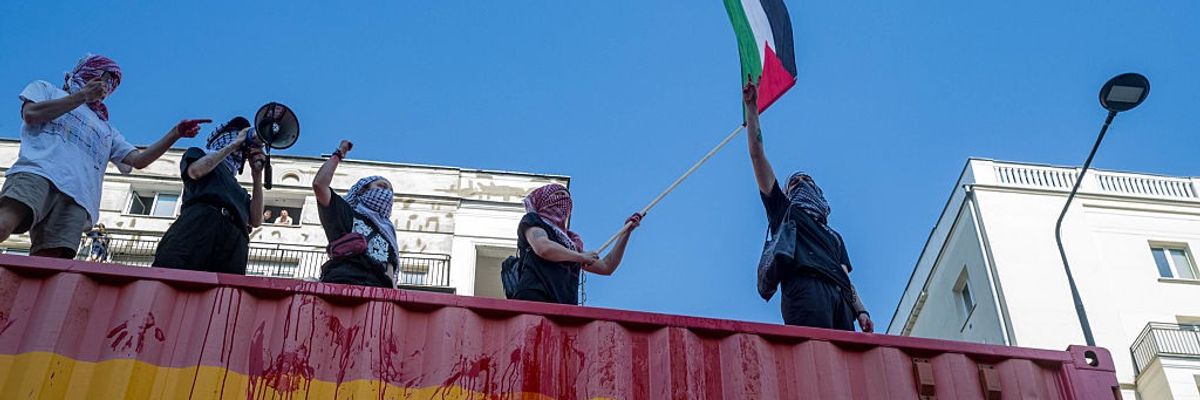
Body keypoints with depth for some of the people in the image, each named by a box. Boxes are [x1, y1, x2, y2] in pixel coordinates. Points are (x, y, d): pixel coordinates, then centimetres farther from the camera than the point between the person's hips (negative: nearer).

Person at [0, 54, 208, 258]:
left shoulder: (106, 129, 40)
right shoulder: (44, 89, 30)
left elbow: (138, 160, 27)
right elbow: (31, 114, 7)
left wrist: (175, 134, 16)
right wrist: (83, 96, 11)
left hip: (77, 197, 4)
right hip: (37, 173, -4)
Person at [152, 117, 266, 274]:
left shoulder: (238, 190, 42)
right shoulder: (198, 154, 34)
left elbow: (255, 220, 24)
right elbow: (196, 170, 8)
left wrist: (257, 174, 25)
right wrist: (234, 144, 19)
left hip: (233, 241, 3)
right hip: (200, 223, -3)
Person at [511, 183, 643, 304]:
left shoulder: (571, 241, 31)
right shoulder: (531, 221, 16)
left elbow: (606, 267, 33)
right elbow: (543, 248, -6)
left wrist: (627, 231, 34)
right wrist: (581, 257, 5)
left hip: (565, 304, 5)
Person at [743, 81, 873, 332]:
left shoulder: (833, 236, 42)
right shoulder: (783, 210, 31)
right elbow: (757, 153, 26)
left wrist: (861, 311, 10)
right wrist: (751, 107, 25)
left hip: (839, 294, 5)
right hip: (805, 285, -4)